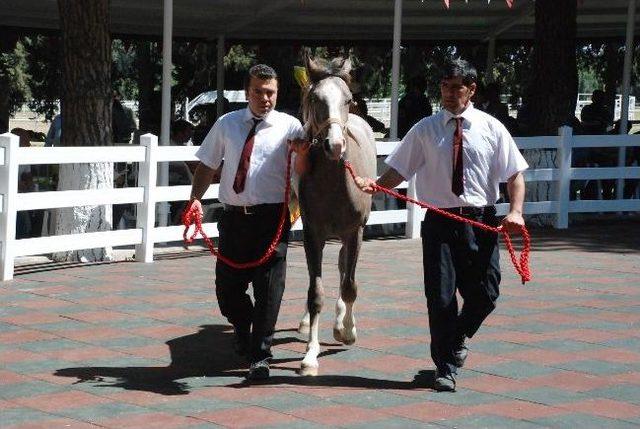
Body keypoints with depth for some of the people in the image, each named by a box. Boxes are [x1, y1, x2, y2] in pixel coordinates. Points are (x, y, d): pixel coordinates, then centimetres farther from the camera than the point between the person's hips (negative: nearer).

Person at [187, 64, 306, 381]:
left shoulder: (289, 126, 1)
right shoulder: (227, 124, 9)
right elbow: (208, 165, 13)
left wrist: (302, 150, -29)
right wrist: (195, 198, -2)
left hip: (271, 216, -3)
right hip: (234, 216, 3)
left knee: (268, 288, -3)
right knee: (227, 287, 10)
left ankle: (259, 356, 7)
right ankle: (243, 330, 41)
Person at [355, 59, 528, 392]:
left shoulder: (491, 129, 3)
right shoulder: (425, 130, 4)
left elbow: (514, 175, 3)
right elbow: (399, 171, 2)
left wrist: (516, 211, -13)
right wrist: (375, 185, -18)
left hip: (481, 222, 0)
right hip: (439, 222, 0)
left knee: (485, 294, 2)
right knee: (440, 297, -1)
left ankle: (458, 336, 35)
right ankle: (446, 368, 15)